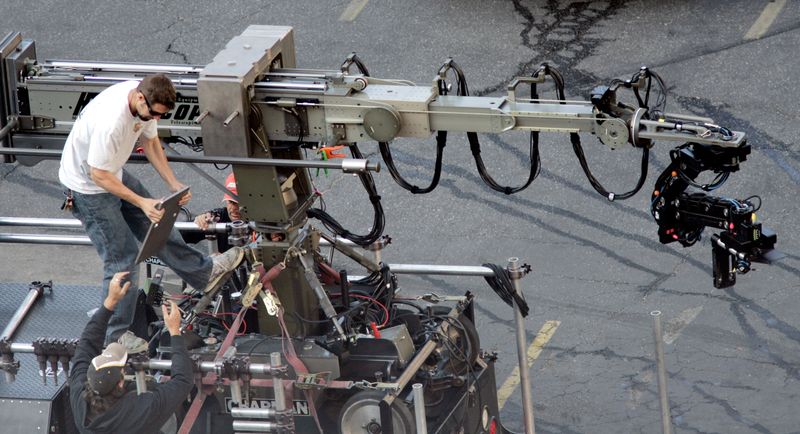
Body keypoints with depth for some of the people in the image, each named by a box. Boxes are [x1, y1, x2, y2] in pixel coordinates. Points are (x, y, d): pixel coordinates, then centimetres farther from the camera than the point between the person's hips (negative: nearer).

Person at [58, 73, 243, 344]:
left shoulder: (146, 101, -13)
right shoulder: (110, 122, -40)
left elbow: (150, 142, 4)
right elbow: (98, 175, -30)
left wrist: (174, 185, -3)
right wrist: (142, 203, -30)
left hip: (113, 174, 8)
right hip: (88, 186, -8)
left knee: (155, 224, 21)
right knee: (122, 258, -3)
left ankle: (204, 273, 40)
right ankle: (116, 339, 7)